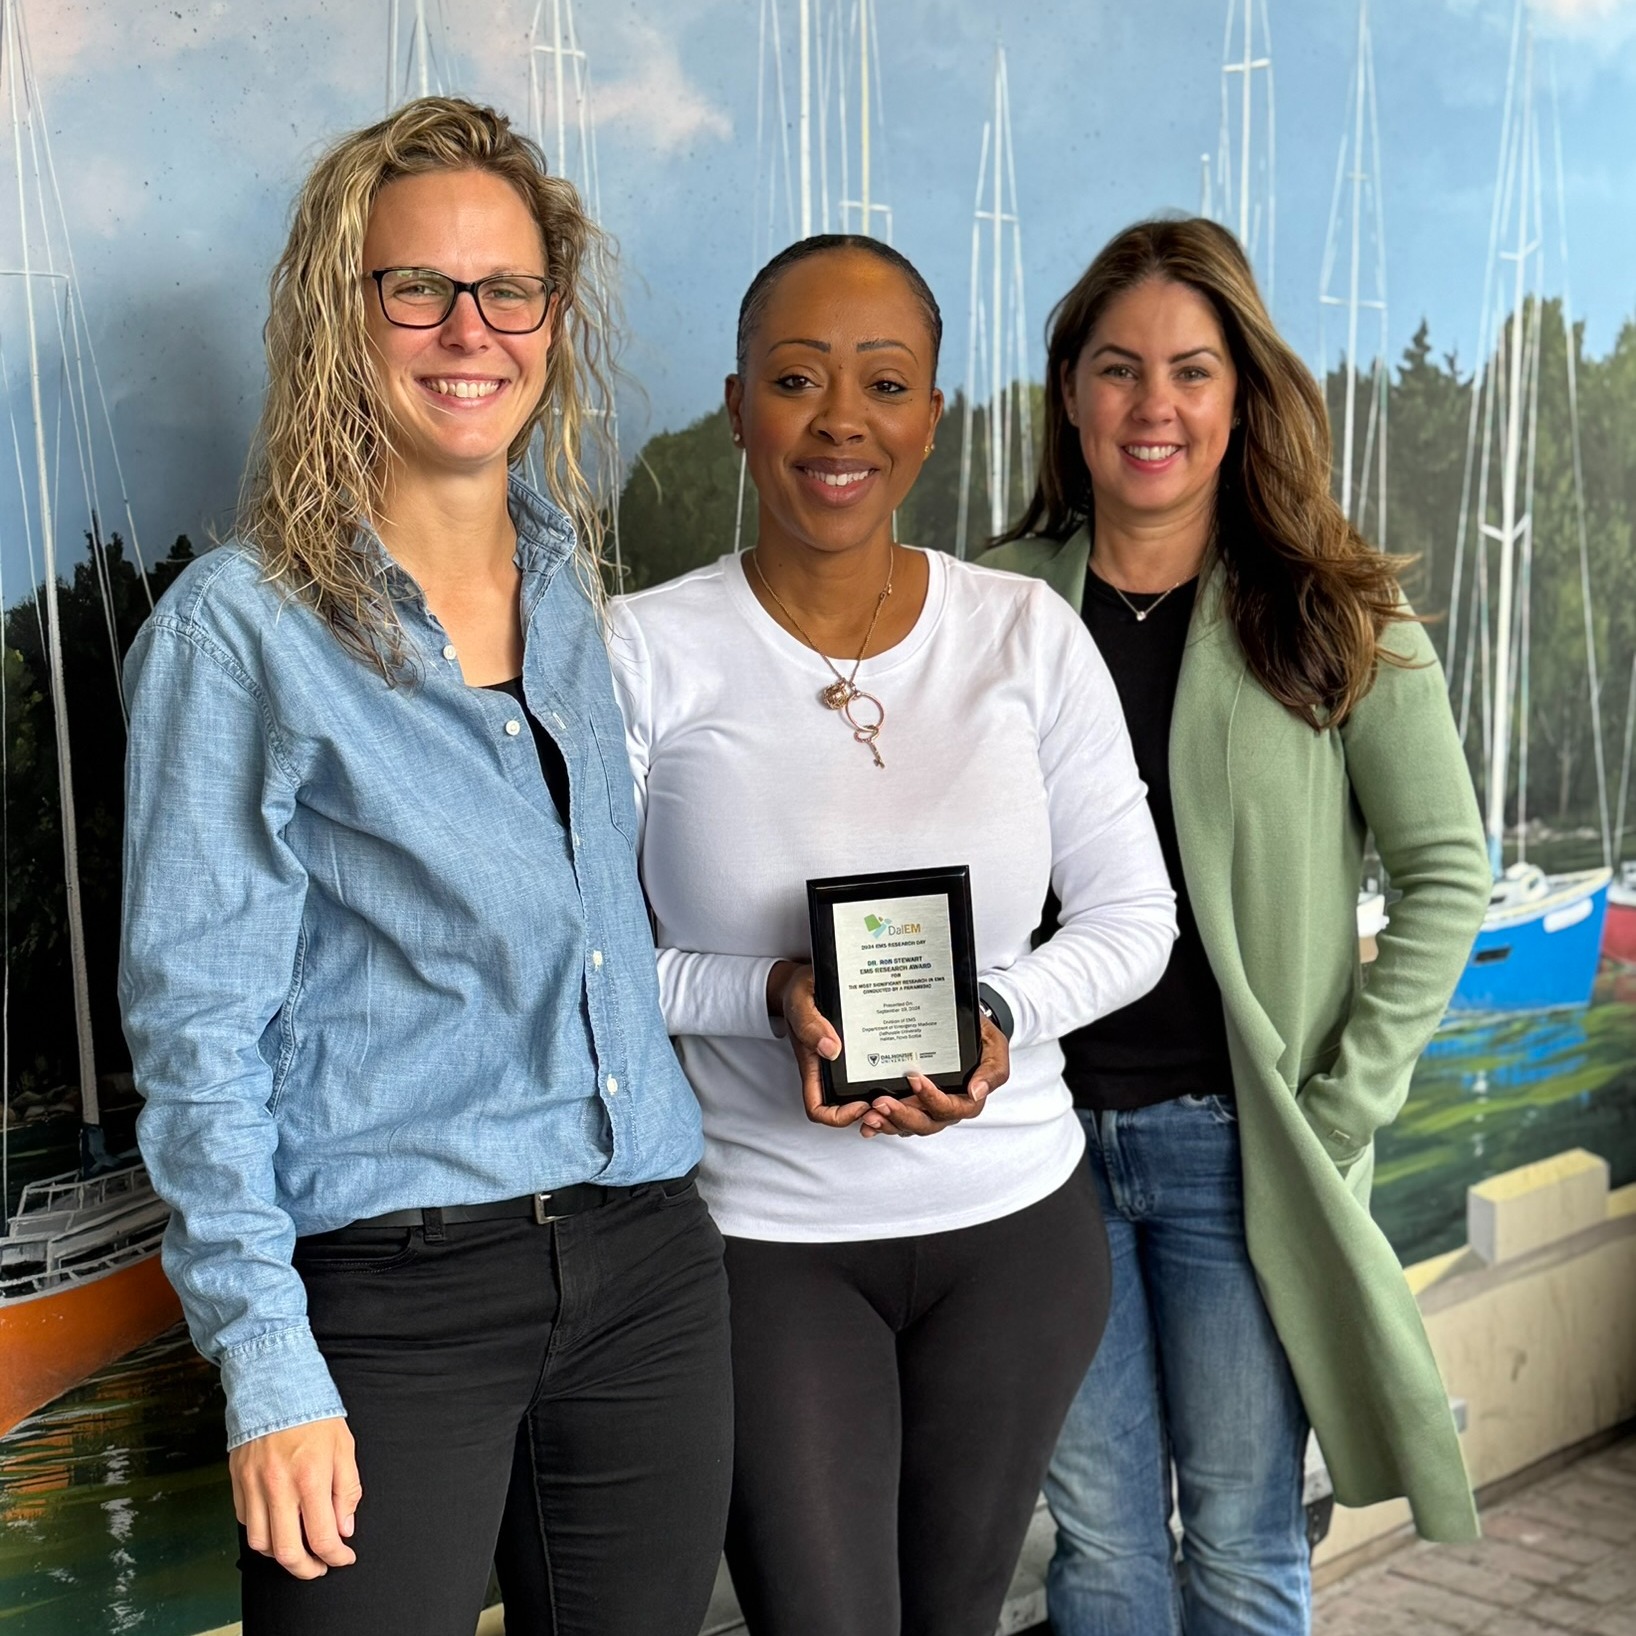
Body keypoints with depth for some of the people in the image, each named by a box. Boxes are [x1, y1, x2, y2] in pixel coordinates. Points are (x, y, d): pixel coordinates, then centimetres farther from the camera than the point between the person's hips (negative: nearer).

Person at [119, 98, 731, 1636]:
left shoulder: (574, 581, 9)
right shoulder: (239, 627, -7)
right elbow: (197, 1019, -9)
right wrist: (266, 1365, -14)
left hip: (647, 1261, 5)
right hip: (391, 1288, -5)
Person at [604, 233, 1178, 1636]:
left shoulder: (1030, 635, -4)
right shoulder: (648, 652, -10)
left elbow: (1135, 916, 2)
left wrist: (1003, 1018, -17)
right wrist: (772, 994, -24)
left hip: (1014, 1223, 3)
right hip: (769, 1241, -2)